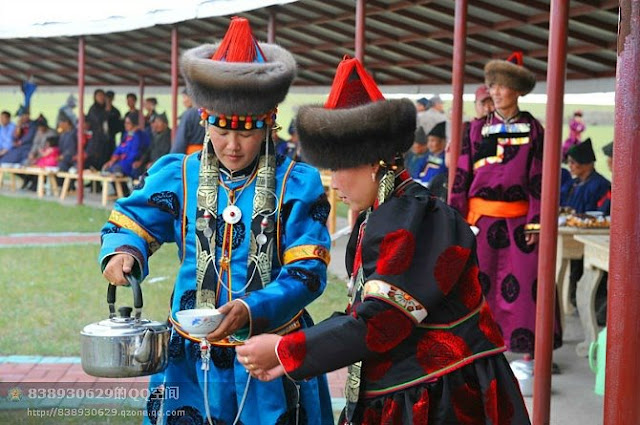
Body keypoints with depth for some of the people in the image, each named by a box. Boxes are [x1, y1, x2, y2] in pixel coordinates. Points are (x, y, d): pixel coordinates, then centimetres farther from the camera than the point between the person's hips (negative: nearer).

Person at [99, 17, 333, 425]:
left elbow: (308, 273, -12)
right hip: (191, 359, 2)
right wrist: (123, 252, -16)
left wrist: (253, 310, -28)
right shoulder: (178, 176, -1)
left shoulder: (297, 184, -8)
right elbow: (128, 224, 8)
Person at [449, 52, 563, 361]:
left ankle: (527, 350, 9)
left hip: (519, 219, -1)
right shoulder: (477, 129, 6)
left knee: (524, 284, -2)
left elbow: (539, 178, 1)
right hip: (481, 217, 1)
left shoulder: (532, 129, 3)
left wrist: (536, 221, -6)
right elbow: (461, 176, 6)